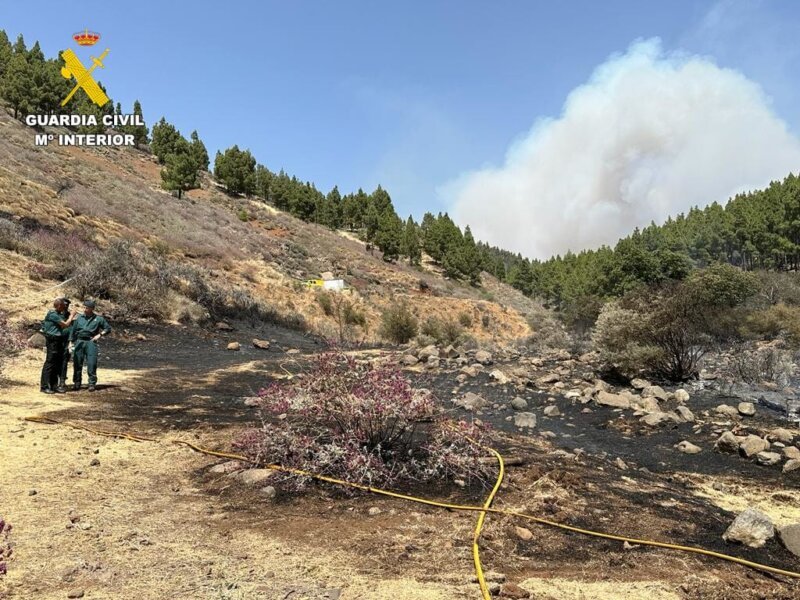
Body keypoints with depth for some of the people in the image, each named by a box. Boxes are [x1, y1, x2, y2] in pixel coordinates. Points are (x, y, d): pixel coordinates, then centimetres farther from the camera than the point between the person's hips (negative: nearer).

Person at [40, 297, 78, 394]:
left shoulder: (58, 314, 16)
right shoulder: (52, 314, -13)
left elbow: (62, 326, 19)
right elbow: (65, 324, -15)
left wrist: (72, 319, 13)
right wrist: (71, 316, -1)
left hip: (58, 341, 10)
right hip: (52, 340, -10)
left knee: (58, 364, 10)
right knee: (49, 363, -6)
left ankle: (54, 385, 17)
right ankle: (44, 386, -2)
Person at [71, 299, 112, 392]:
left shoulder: (98, 319, 6)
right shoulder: (79, 318, 12)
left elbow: (108, 329, 11)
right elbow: (74, 331, 13)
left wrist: (99, 335, -3)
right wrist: (72, 342, 7)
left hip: (90, 342, -2)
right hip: (79, 342, 2)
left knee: (91, 363, -8)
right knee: (77, 363, 3)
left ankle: (92, 384, -2)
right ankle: (76, 383, 13)